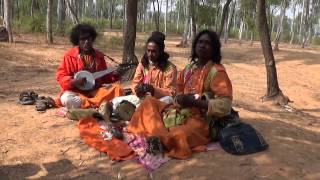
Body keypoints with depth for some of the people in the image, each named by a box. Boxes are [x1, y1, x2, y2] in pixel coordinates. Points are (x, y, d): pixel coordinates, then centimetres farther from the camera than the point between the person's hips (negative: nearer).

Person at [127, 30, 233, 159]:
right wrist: (180, 99, -5)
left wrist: (194, 102, -23)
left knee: (178, 136, -37)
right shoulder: (189, 68, 9)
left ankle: (159, 138, -6)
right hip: (182, 112, 8)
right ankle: (161, 136, -15)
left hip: (200, 119, -8)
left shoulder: (217, 72, -13)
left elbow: (225, 106, -21)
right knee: (149, 103, 4)